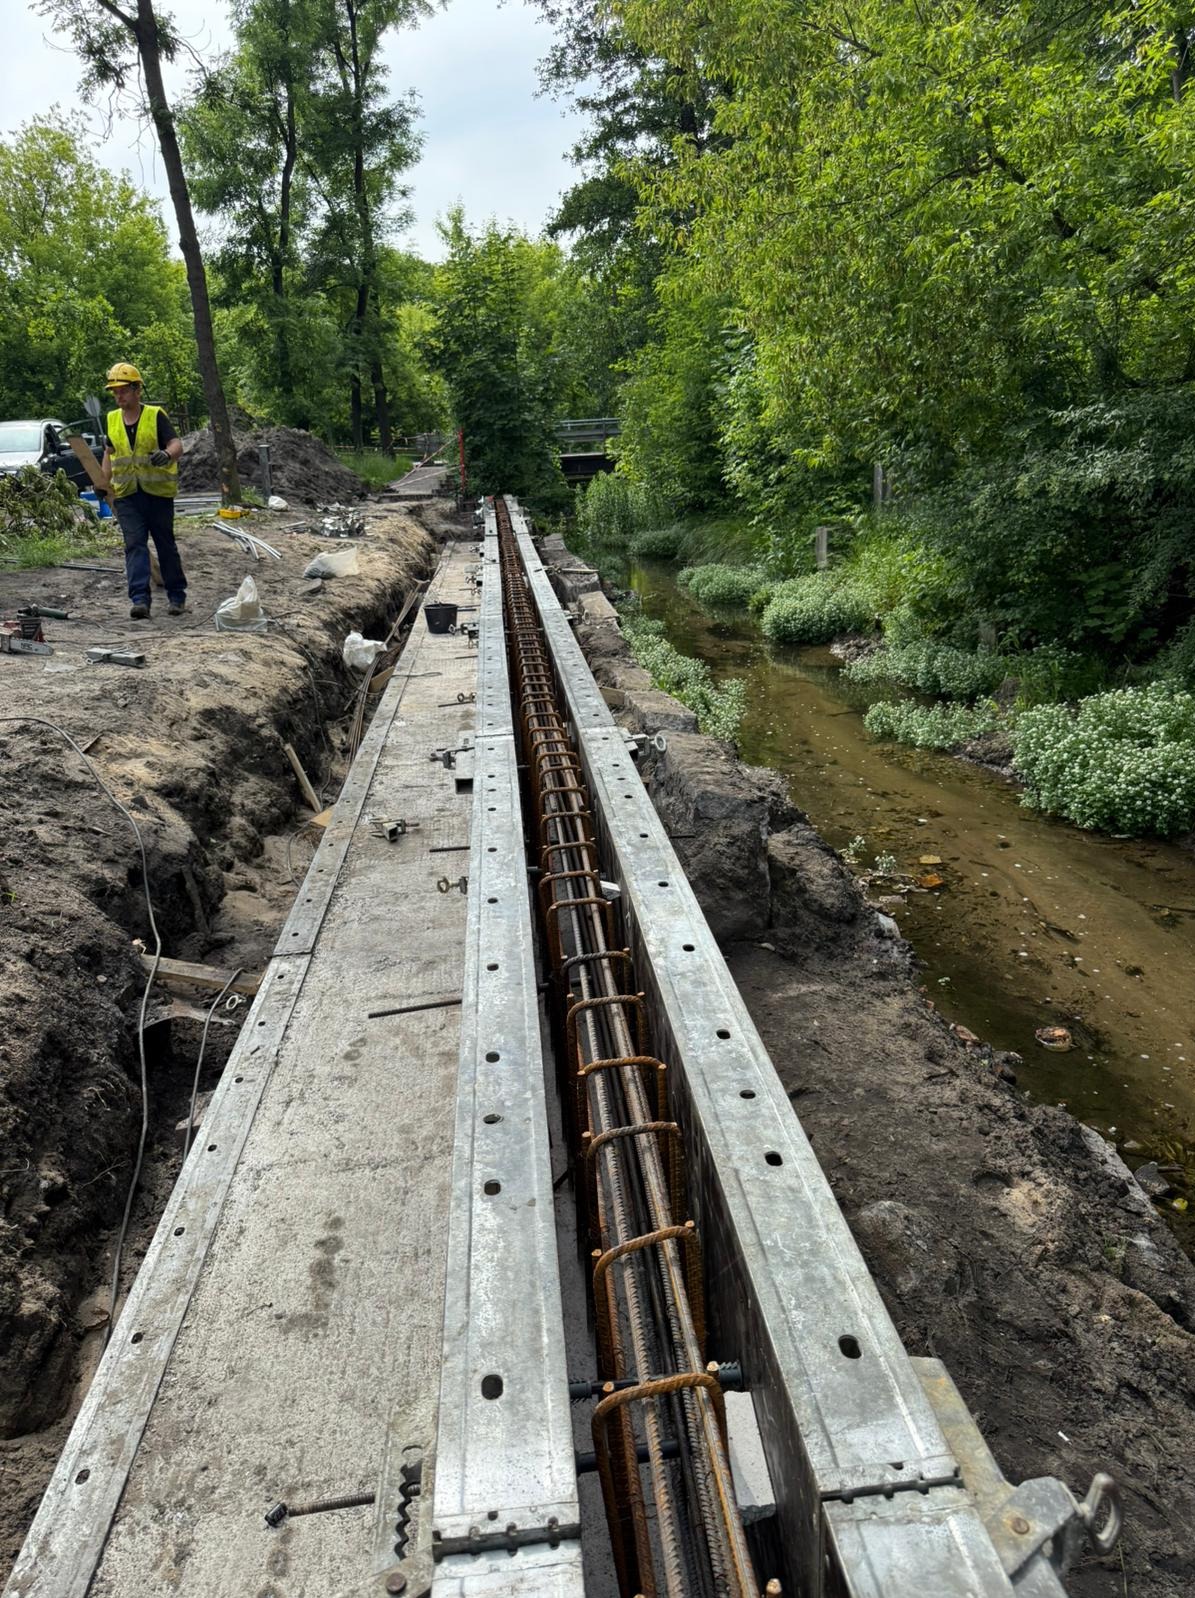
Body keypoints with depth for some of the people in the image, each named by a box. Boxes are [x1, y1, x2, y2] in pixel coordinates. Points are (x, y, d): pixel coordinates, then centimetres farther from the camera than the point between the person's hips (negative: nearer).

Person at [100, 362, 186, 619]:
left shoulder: (156, 415, -4)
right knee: (134, 545, -7)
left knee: (165, 544, 7)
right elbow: (109, 452, 23)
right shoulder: (112, 420, 11)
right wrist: (104, 482, 18)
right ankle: (140, 600, -13)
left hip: (158, 492, -3)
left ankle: (177, 596, 19)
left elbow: (177, 444, -16)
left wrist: (167, 454, -38)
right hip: (126, 494, 3)